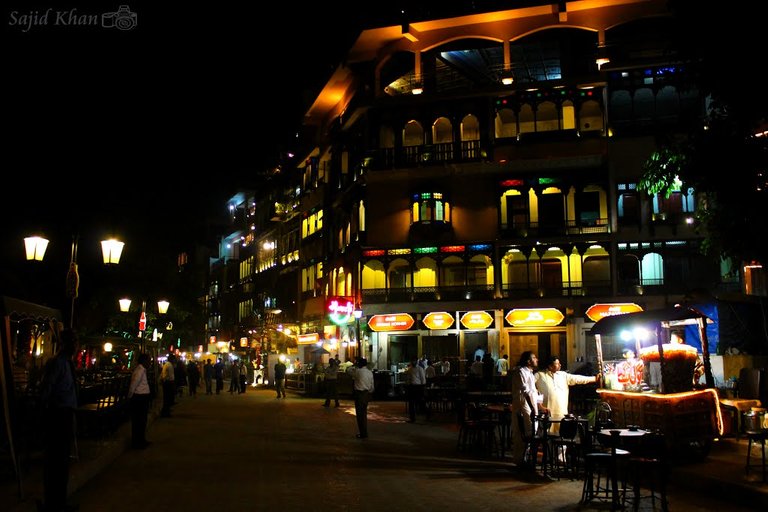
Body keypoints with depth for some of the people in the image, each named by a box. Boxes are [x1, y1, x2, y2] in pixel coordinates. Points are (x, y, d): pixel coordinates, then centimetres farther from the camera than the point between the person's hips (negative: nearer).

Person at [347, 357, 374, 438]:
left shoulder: (358, 371, -13)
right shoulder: (370, 373, 6)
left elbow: (348, 370, 3)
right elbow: (372, 386, 10)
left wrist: (355, 366, 13)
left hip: (359, 393, -7)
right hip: (367, 393, 7)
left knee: (359, 414, 0)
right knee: (364, 413, 18)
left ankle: (362, 434, 2)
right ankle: (364, 432, 25)